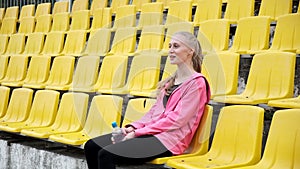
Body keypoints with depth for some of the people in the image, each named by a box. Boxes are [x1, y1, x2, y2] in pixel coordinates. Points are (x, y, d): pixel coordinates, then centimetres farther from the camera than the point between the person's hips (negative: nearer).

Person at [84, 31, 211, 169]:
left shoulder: (197, 83, -4)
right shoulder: (170, 81, 23)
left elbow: (176, 120, -13)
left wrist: (137, 133, -14)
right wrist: (133, 127, 0)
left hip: (168, 139, -8)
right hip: (149, 132, 8)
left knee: (106, 155, -25)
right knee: (91, 146, -6)